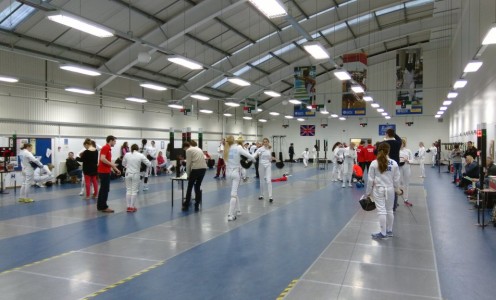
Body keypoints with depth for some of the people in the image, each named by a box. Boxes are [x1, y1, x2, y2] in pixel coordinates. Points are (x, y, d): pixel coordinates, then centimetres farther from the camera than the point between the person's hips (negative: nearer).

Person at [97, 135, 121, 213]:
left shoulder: (108, 148, 17)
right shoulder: (105, 148, -14)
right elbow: (102, 159, -27)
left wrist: (115, 169, 21)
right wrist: (112, 164, -20)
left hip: (105, 171, 10)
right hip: (104, 171, -10)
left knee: (103, 189, 13)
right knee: (105, 190, -6)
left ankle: (100, 206, 18)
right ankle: (103, 207, -1)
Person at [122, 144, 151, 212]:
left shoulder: (126, 154, -1)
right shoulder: (141, 155, -9)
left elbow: (123, 164, 14)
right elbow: (149, 164, -5)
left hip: (128, 174, 3)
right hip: (136, 175, -3)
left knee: (128, 190, 11)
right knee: (134, 191, 6)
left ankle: (128, 207, 13)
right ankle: (132, 207, 9)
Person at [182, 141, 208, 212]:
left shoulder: (188, 150, 2)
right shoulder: (198, 148, 24)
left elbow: (188, 164, -1)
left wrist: (188, 175, 11)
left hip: (196, 169, -6)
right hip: (204, 168, 7)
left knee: (189, 187, 10)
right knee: (198, 187, 17)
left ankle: (186, 206, 19)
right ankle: (197, 206, 17)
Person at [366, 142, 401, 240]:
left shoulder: (374, 163, -10)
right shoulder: (394, 163, -5)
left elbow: (370, 179, -7)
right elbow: (396, 179, 2)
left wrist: (368, 192, 3)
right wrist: (397, 189, 18)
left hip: (378, 190, -2)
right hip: (390, 189, 3)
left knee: (381, 211, 0)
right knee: (389, 210, 15)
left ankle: (383, 233, 3)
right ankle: (389, 231, 27)